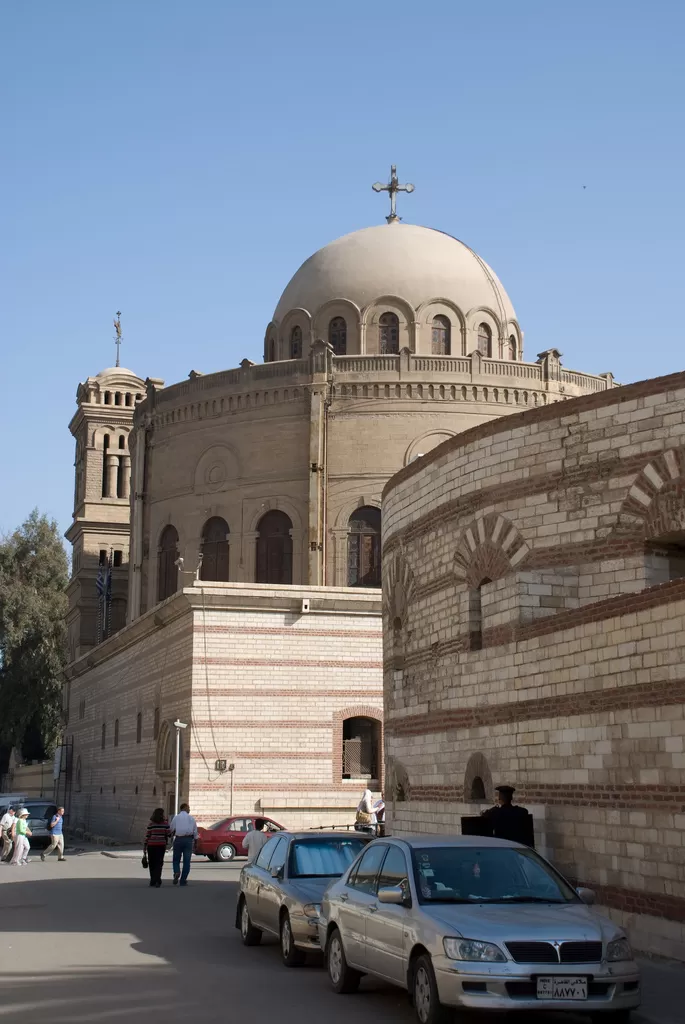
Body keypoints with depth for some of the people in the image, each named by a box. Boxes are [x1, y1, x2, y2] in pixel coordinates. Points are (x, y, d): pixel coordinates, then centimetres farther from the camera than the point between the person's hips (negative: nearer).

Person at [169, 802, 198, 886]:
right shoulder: (191, 818, 7)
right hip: (188, 839, 0)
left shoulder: (176, 817, 5)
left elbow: (172, 829, 1)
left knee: (176, 859, 10)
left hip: (178, 839, 0)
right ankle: (183, 880, 3)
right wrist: (195, 841, 11)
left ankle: (177, 872, -18)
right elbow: (195, 831, 6)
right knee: (187, 860, 5)